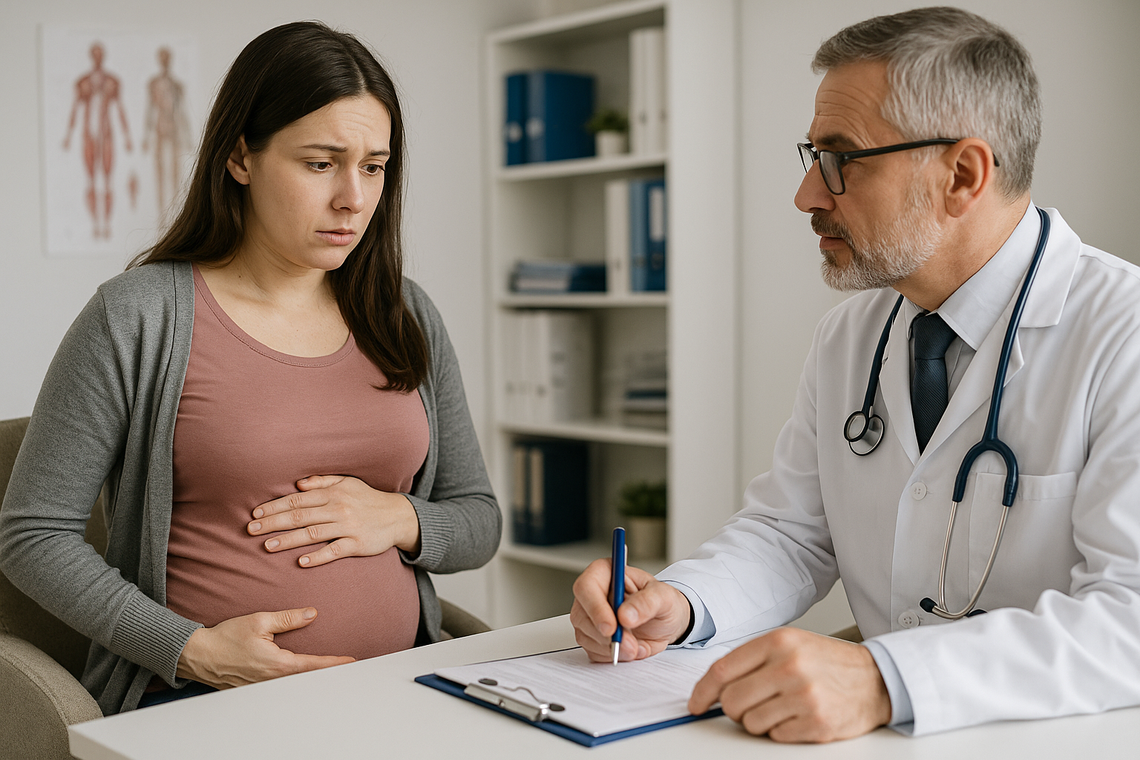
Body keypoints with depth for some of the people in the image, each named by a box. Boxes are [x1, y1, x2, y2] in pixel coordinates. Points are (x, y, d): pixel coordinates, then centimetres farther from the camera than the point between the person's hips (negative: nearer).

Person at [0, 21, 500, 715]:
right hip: (203, 705, -3)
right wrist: (195, 650, -12)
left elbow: (480, 520, 16)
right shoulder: (139, 318, -4)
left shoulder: (406, 315, 10)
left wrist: (400, 520, -6)